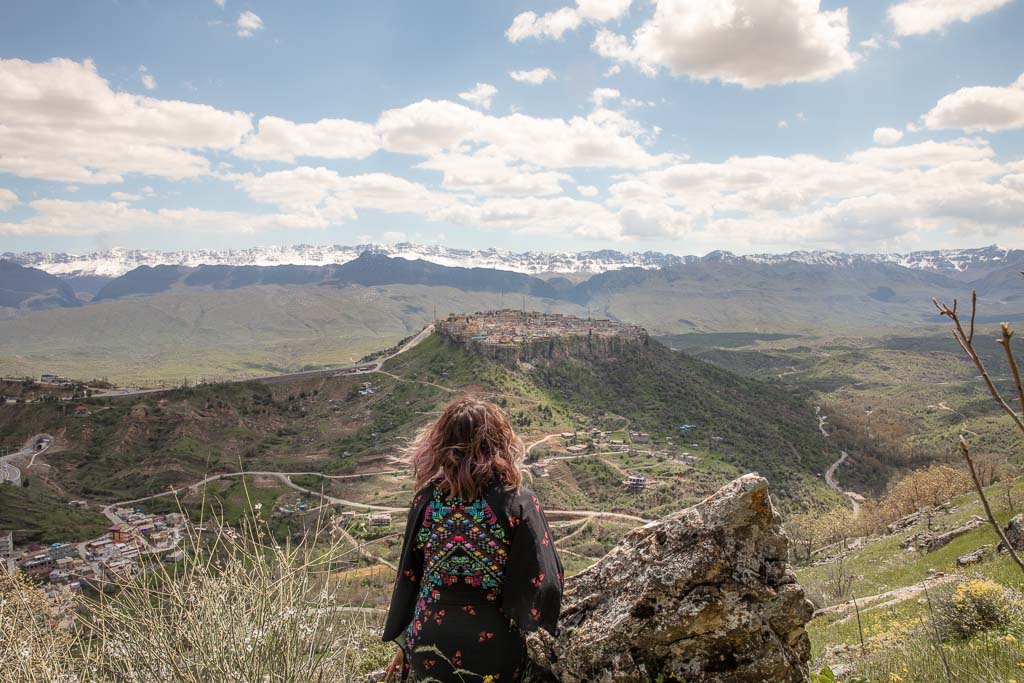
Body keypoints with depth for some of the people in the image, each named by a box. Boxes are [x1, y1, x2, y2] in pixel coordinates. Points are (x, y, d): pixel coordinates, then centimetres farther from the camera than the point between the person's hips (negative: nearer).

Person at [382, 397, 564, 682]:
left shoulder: (427, 499, -11)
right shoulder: (519, 502, -17)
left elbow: (408, 576, -2)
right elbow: (544, 584, -16)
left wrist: (403, 642, 12)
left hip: (429, 651, 2)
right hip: (495, 653, -2)